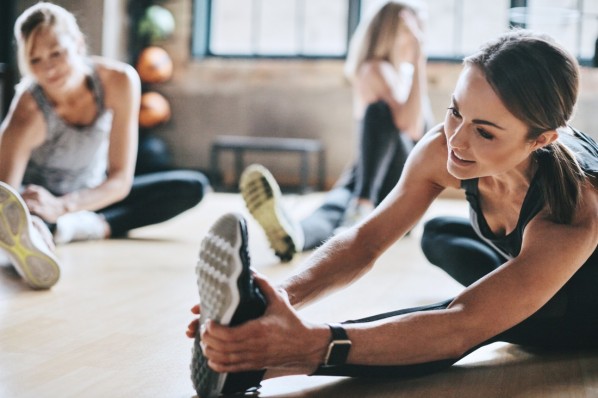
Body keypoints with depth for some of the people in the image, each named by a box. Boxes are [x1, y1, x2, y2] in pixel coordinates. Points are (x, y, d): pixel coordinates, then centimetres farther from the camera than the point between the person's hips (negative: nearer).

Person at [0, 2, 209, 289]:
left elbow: (121, 179, -25)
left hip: (94, 196, 4)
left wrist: (62, 206, -43)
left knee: (193, 186, -19)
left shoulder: (119, 81, -24)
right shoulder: (28, 113, -31)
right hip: (37, 197, -4)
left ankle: (94, 226, -30)